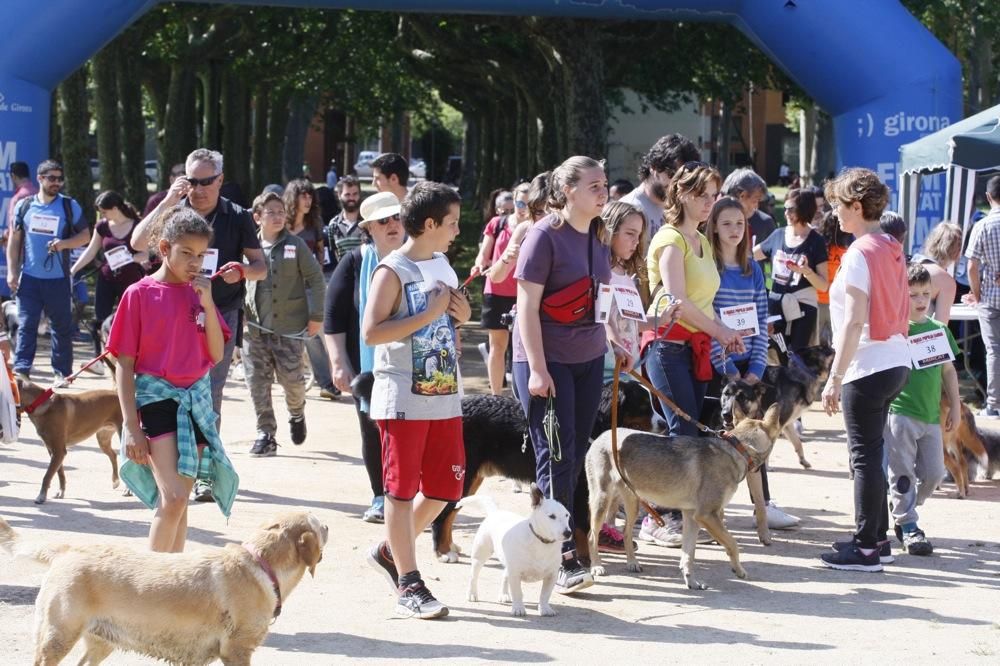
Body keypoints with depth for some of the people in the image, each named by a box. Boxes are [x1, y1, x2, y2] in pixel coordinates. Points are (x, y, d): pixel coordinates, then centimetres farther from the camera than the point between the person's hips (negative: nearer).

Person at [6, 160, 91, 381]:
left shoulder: (70, 206, 2)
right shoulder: (24, 205, 6)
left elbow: (85, 236, 4)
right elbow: (14, 240, 10)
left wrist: (64, 243, -15)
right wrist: (11, 272, 3)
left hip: (58, 279, 0)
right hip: (28, 277, 1)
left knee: (62, 326, 5)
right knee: (25, 325, -5)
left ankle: (62, 371, 12)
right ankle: (21, 370, -7)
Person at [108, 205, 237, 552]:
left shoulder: (199, 292, 8)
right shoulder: (140, 294, -6)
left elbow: (217, 355, 5)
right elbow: (125, 366, -6)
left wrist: (207, 305, -7)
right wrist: (131, 427, -11)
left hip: (197, 400, 5)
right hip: (157, 399, -5)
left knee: (179, 501, 9)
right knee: (173, 499, -18)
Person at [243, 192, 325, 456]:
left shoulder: (295, 245, 0)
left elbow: (315, 278, 2)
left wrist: (316, 316, -2)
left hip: (289, 326, -2)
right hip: (254, 327, 2)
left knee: (291, 378, -1)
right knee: (257, 382, 0)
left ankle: (297, 414, 30)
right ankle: (265, 434, 9)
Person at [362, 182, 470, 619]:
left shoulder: (443, 266, 15)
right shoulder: (393, 271, -10)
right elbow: (371, 332, -20)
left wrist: (463, 316, 5)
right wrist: (431, 314, -19)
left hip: (444, 396, 8)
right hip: (403, 398, -8)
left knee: (447, 485, 10)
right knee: (402, 487, -2)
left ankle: (390, 551, 29)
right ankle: (409, 587, 2)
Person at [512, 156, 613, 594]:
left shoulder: (598, 238, 10)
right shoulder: (545, 235, -12)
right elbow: (527, 305, -14)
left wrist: (621, 344, 16)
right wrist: (537, 369, -18)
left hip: (589, 360, 7)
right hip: (546, 361, -7)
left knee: (577, 455, 7)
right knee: (556, 458, -8)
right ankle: (562, 560, -8)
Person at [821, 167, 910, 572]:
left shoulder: (860, 253, -15)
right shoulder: (891, 249, 11)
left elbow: (854, 321, -19)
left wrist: (835, 377, -18)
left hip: (868, 367, -9)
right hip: (896, 361, 9)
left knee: (865, 455, -3)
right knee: (871, 452, 17)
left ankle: (866, 548, 1)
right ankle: (876, 538, 24)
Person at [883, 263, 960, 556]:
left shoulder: (939, 329, 9)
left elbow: (948, 370, 16)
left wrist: (955, 406, 14)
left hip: (931, 415, 6)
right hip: (900, 413, -5)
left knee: (933, 473, 8)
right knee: (903, 473, -2)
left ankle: (901, 509, 29)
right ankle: (907, 528, 6)